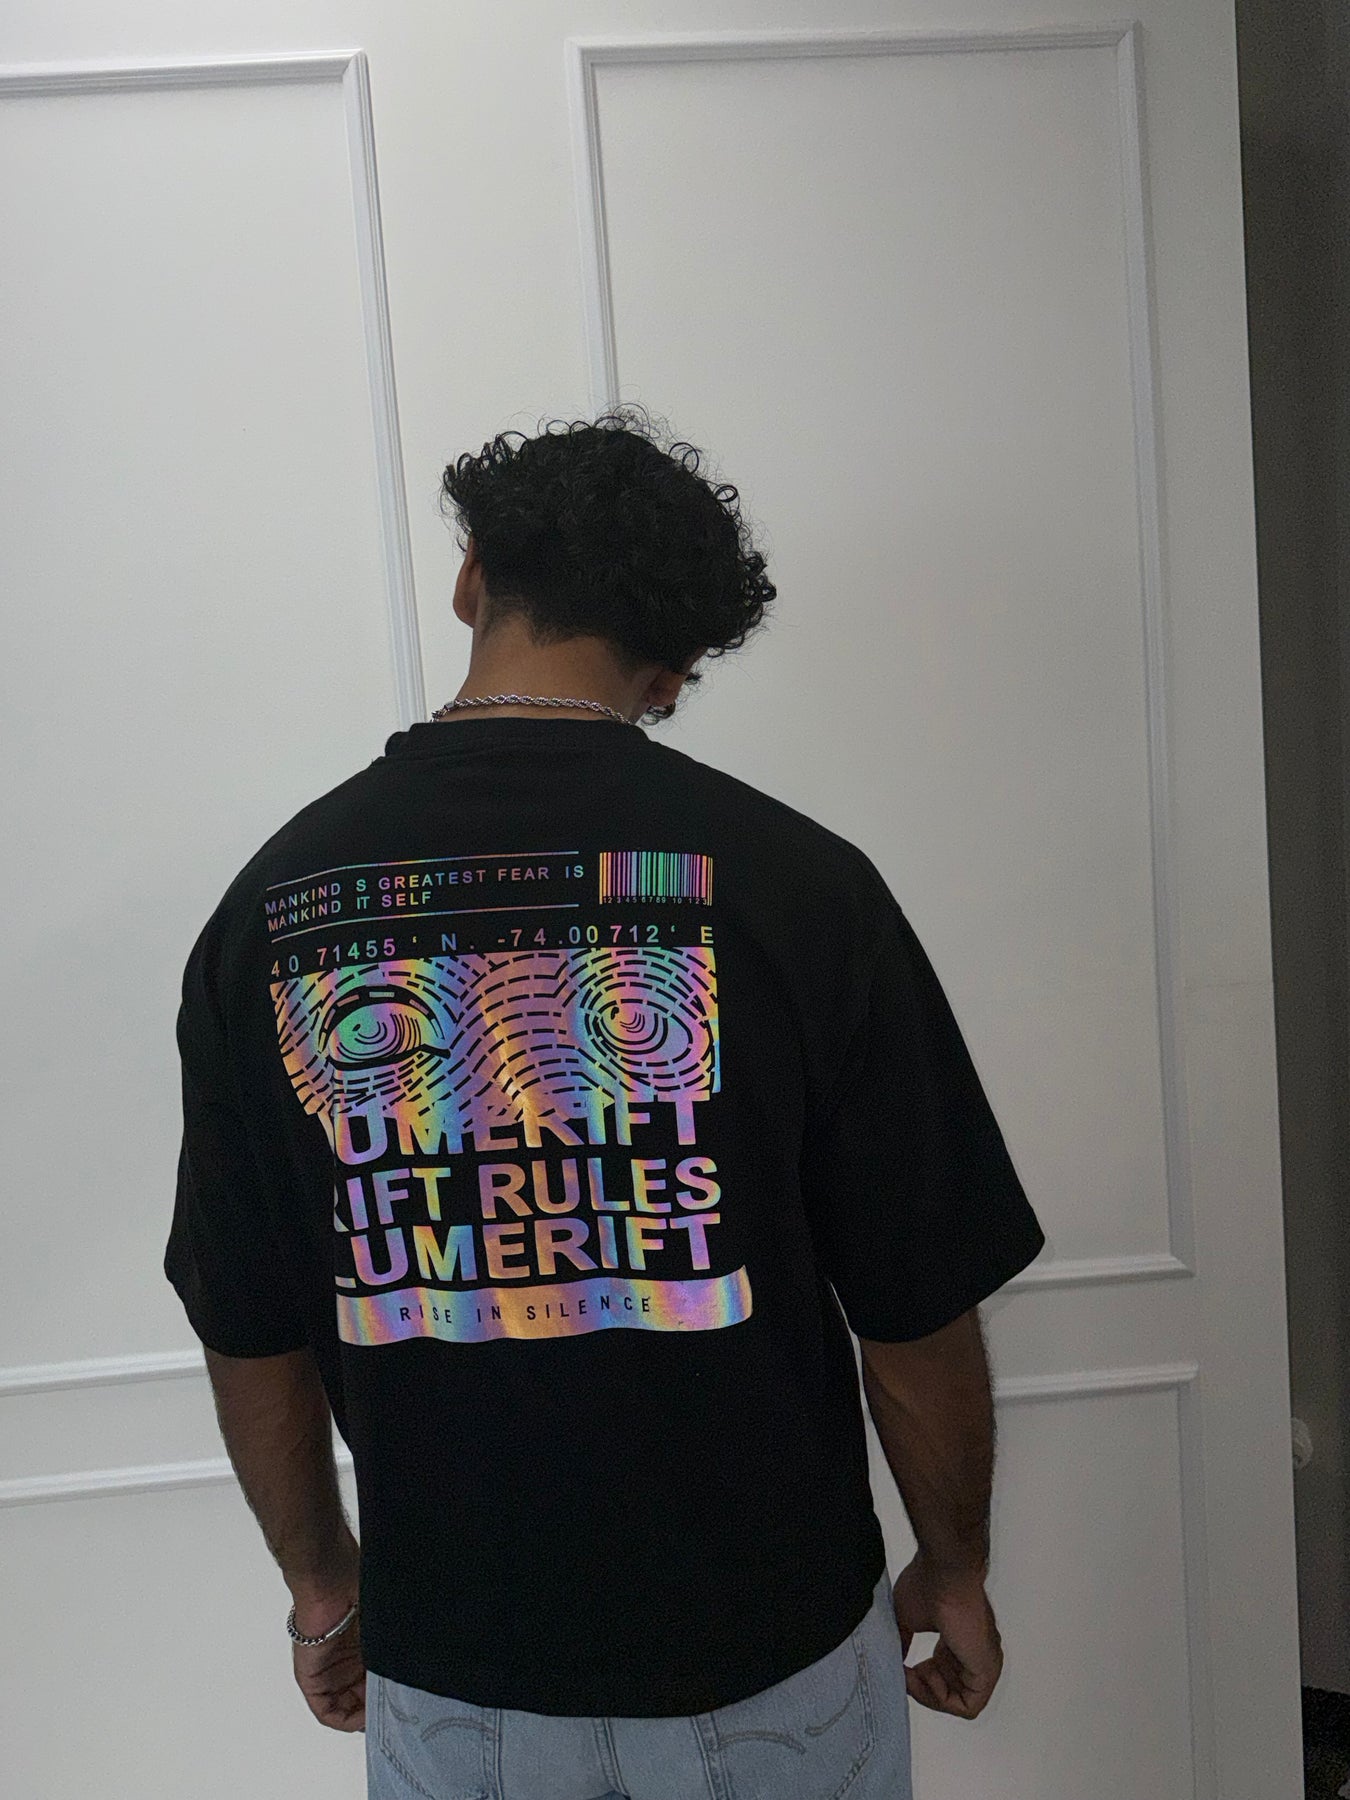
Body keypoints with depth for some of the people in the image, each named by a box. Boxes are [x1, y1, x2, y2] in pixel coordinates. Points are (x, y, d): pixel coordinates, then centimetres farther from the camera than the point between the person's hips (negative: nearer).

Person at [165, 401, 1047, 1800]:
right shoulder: (792, 880, -18)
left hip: (446, 1685, 2)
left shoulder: (269, 907, -10)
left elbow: (250, 1338, -1)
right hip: (770, 1660, -1)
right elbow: (917, 1314, -11)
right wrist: (954, 1570, 8)